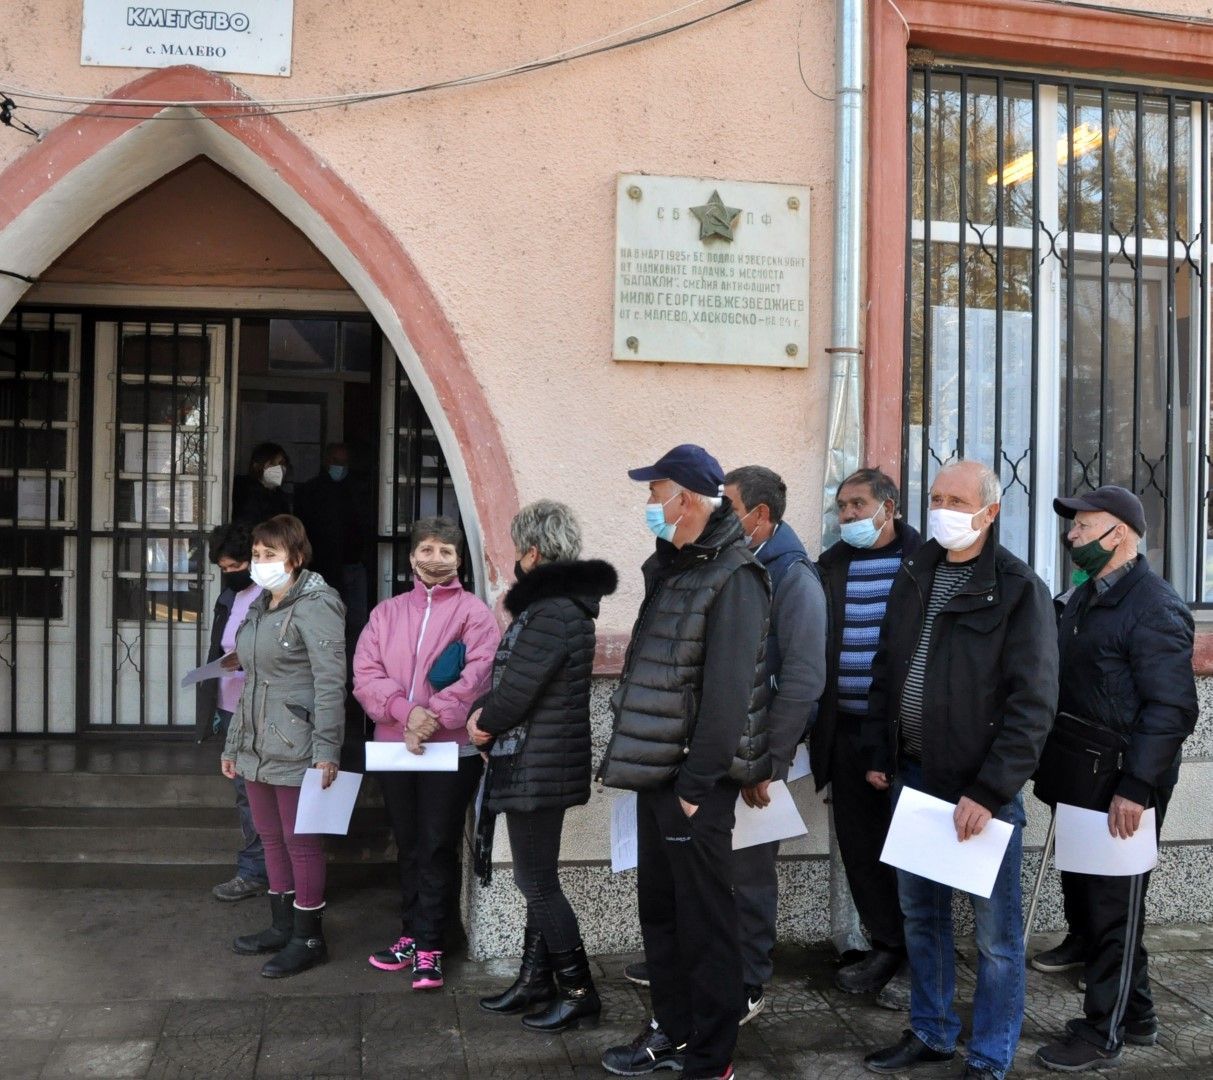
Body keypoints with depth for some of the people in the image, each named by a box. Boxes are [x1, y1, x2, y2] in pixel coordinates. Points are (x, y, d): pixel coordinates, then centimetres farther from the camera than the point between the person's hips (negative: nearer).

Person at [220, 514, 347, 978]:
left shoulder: (315, 606, -13)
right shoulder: (259, 608, 15)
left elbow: (330, 682, -19)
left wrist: (326, 751, -24)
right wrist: (233, 745, 20)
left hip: (294, 748, -9)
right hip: (257, 748, 9)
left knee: (300, 840, 0)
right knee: (271, 837, 16)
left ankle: (308, 936, 12)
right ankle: (282, 925, 29)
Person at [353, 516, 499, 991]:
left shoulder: (474, 612, -2)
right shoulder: (386, 613, 10)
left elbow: (478, 677, -14)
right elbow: (365, 675, -1)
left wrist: (432, 716, -21)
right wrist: (406, 712, -17)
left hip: (452, 749, -4)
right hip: (393, 747, 5)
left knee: (438, 848, 0)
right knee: (408, 846, 15)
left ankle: (428, 946, 8)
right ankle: (411, 934, 28)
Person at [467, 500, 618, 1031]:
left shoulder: (552, 612, -22)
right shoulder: (558, 603, 12)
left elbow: (516, 691, -22)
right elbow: (510, 678, 16)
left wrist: (482, 720, -3)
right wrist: (484, 713, -1)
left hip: (536, 769, -10)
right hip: (540, 766, 10)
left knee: (537, 882, 0)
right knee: (538, 879, 18)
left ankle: (579, 991, 10)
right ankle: (536, 981, 30)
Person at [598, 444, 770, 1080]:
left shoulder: (732, 578, -15)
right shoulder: (673, 569, 14)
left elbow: (728, 688, -21)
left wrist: (698, 780, -21)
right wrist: (636, 760, 15)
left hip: (694, 779, -9)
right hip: (658, 771, 9)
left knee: (704, 920, 1)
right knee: (659, 908, 18)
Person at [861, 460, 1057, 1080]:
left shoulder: (1019, 589, -11)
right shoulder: (912, 577, 8)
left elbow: (1033, 703, -15)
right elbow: (885, 671, 15)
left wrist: (989, 790, -20)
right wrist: (880, 755, 11)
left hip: (983, 788, -6)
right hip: (914, 775, 6)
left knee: (996, 932, 5)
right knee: (920, 914, 17)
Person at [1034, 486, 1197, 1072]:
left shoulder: (1155, 608, -16)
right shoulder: (1085, 597, 12)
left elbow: (1171, 710, -21)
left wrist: (1135, 787, -24)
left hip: (1124, 787, -9)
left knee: (1113, 906, 3)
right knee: (1082, 894, 17)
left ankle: (1102, 1035, 17)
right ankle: (1136, 1014, 33)